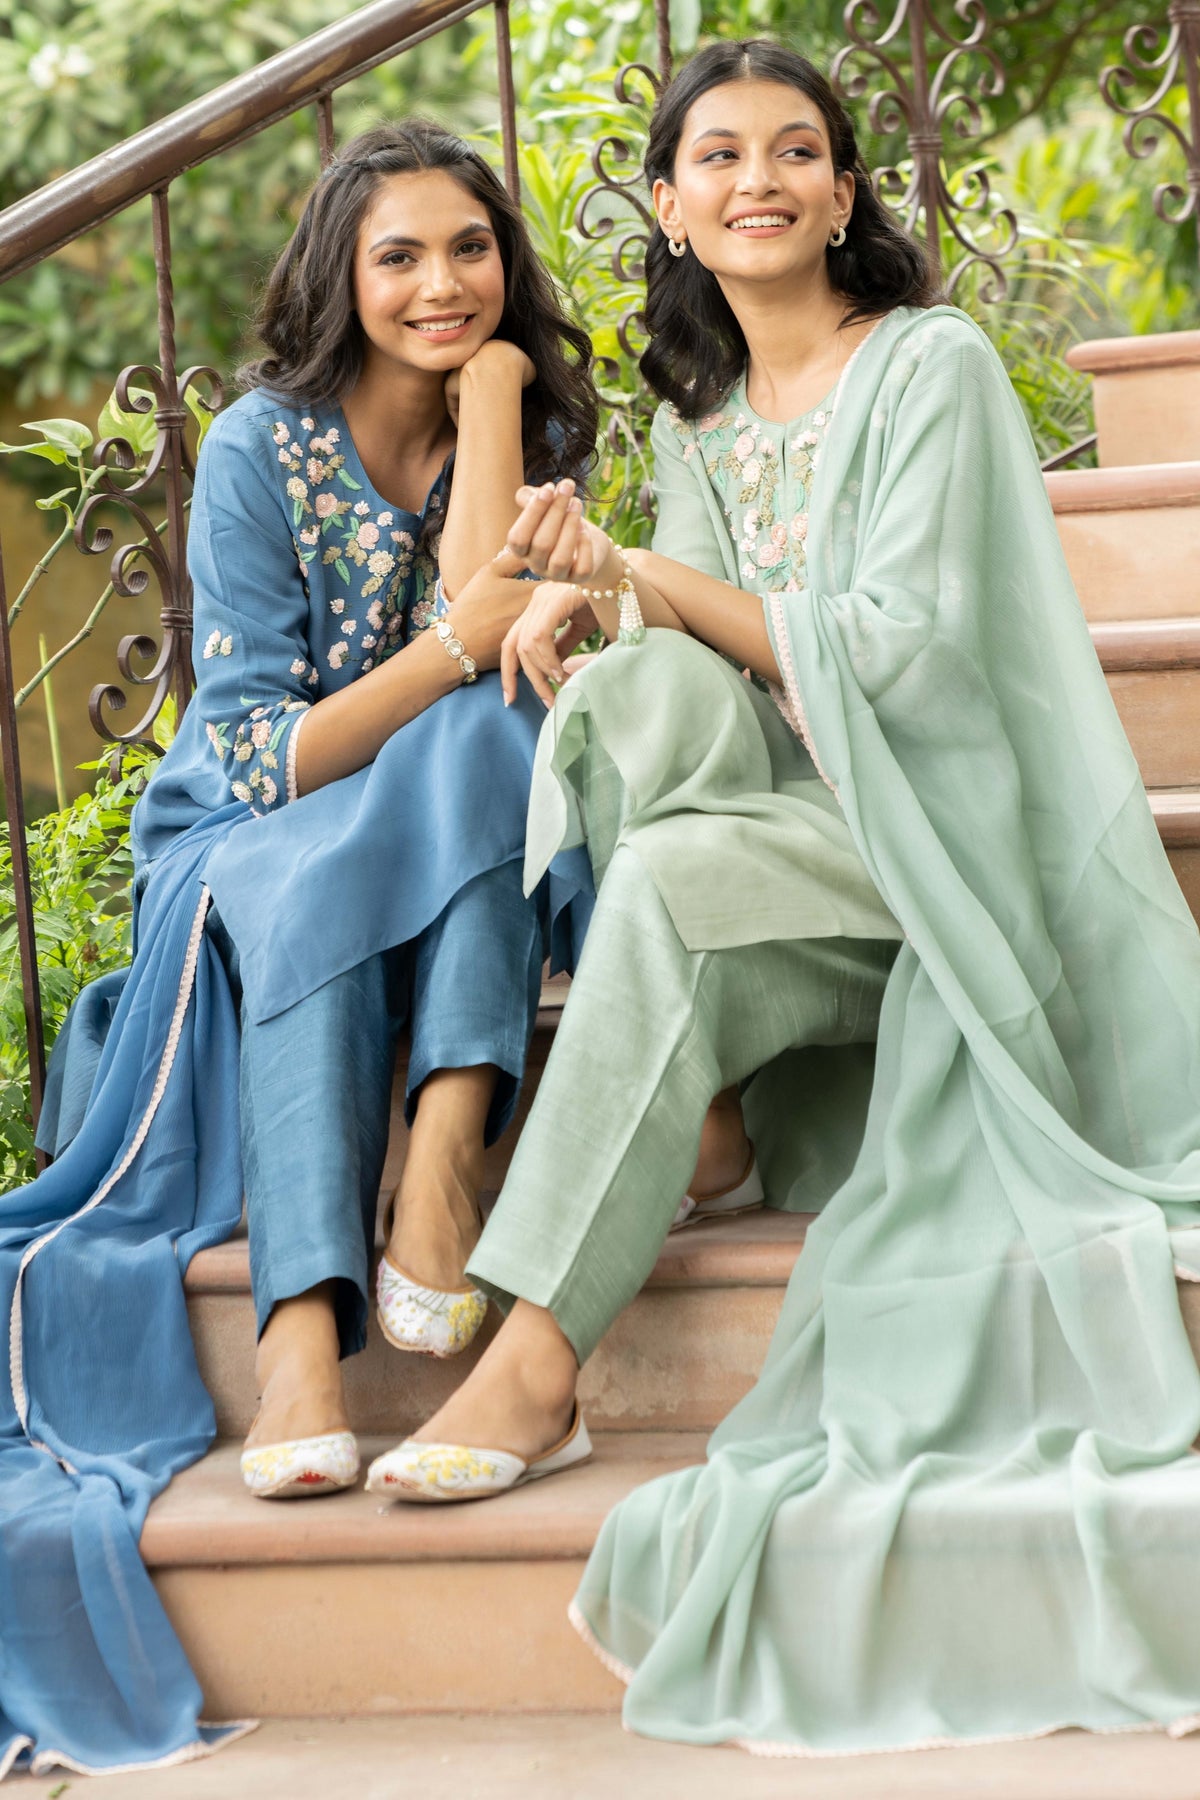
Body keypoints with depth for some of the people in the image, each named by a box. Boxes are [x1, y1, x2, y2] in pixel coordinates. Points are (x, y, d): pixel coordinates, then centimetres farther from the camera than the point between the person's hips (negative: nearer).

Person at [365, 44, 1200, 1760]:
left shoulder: (935, 366, -4)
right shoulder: (697, 423, 15)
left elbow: (905, 647, -14)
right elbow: (685, 639, 9)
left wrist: (654, 577, -14)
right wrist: (589, 589, -14)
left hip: (945, 837, -5)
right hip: (793, 829, 5)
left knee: (669, 882, -33)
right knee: (645, 691, -26)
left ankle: (538, 1362, -34)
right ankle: (713, 1098, -20)